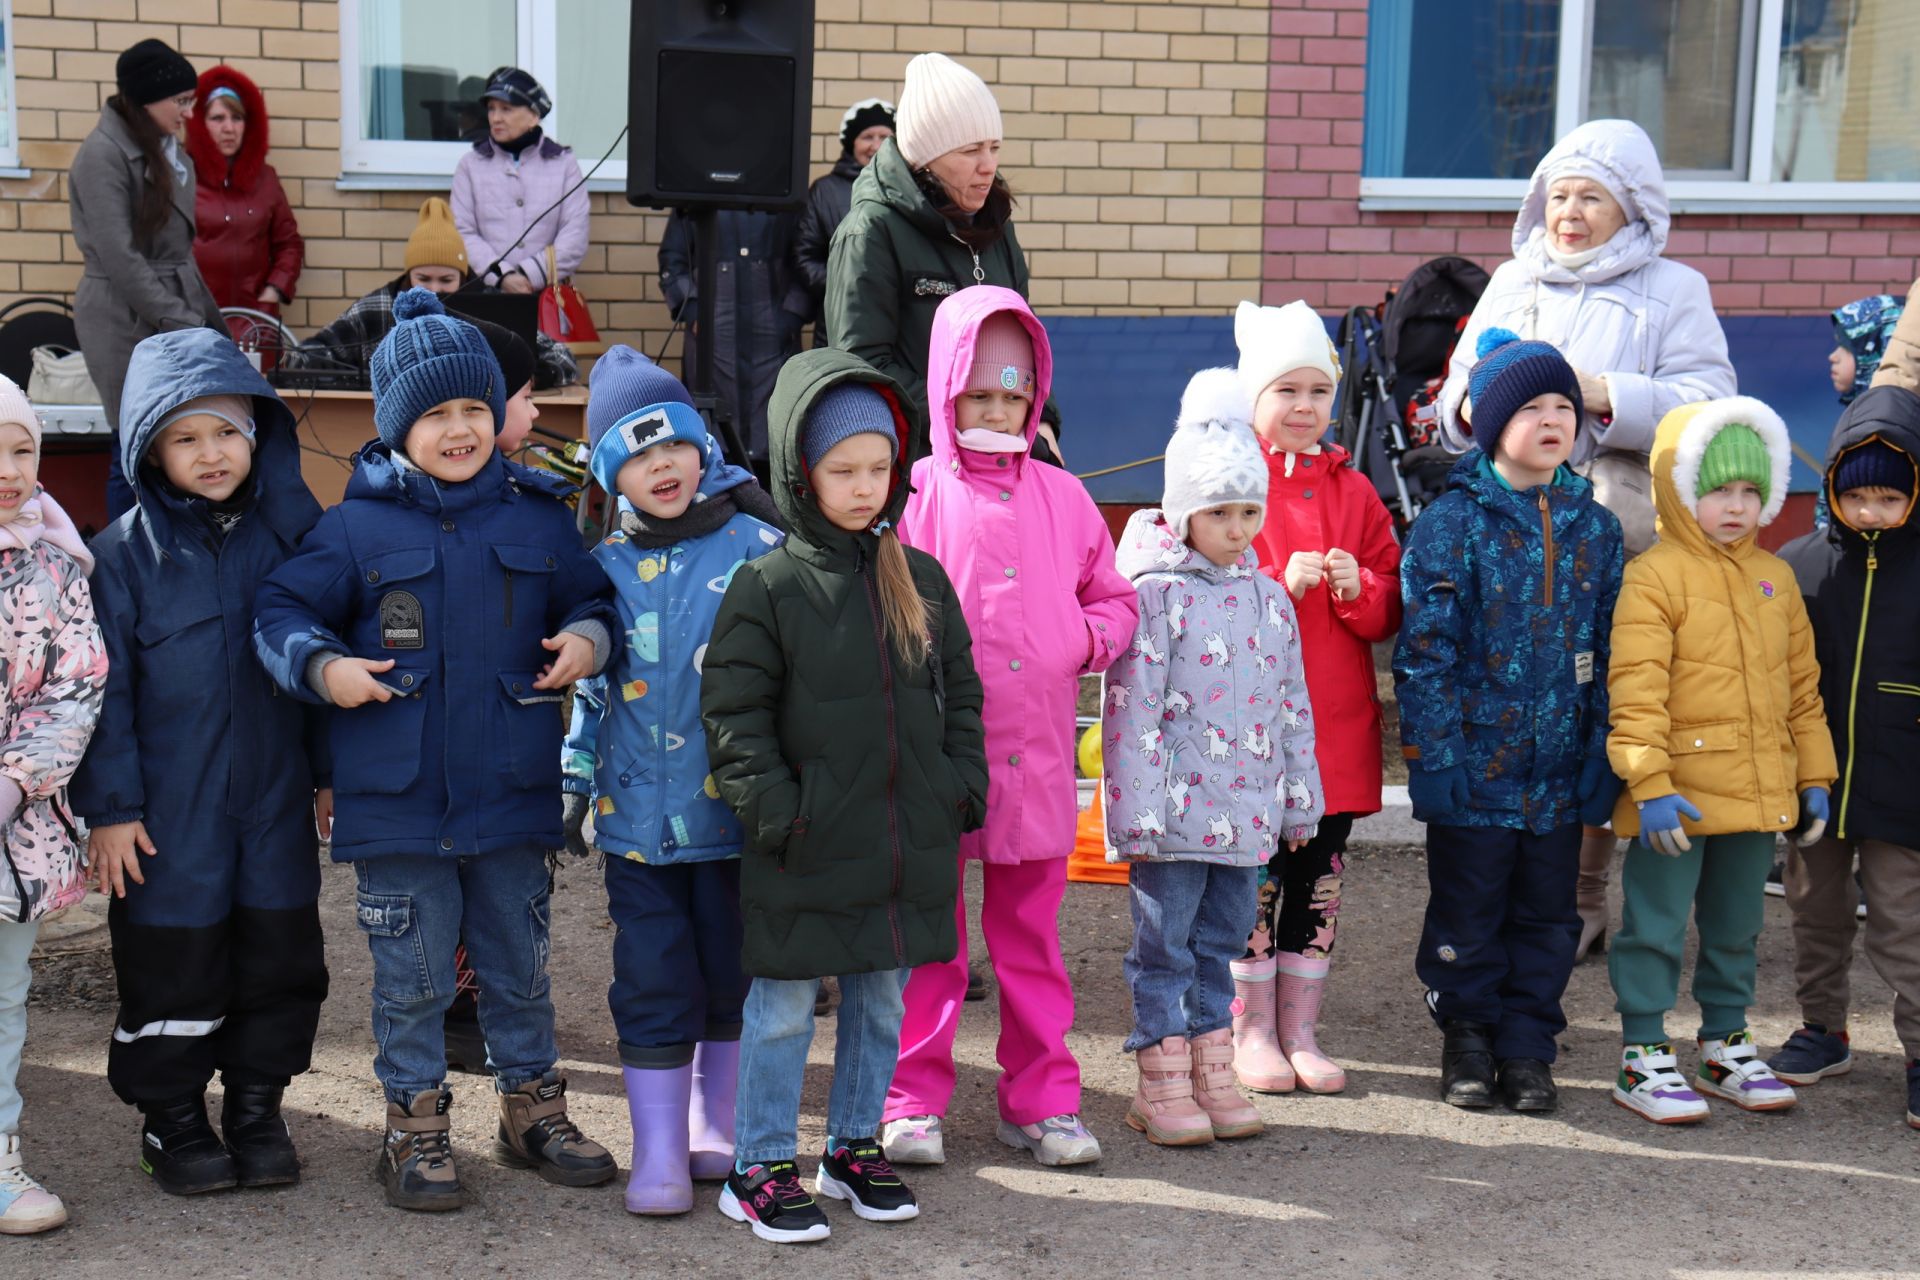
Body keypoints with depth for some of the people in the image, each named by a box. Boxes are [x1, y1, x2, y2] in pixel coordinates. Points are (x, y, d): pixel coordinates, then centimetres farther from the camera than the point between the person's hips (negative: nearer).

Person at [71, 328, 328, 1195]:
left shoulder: (288, 532, 2)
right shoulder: (125, 553, -5)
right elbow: (106, 688, -5)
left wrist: (331, 769, 9)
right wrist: (109, 806, -7)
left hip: (275, 802, 3)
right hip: (169, 809, -2)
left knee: (278, 958, 9)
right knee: (171, 961, 5)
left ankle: (257, 1108, 26)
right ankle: (172, 1117, 21)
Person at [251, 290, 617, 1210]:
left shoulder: (539, 517, 4)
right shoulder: (356, 527, -3)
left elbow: (590, 596, 14)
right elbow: (281, 610, 0)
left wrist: (588, 638, -7)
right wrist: (323, 665, -18)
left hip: (511, 791, 2)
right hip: (397, 799, -2)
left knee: (519, 968, 16)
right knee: (412, 978, 7)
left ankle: (533, 1110, 31)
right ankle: (415, 1126, 22)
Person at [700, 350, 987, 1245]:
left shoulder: (921, 581, 7)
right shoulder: (767, 588, -7)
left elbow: (959, 695, 14)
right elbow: (734, 715, -8)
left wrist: (963, 788, 5)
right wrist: (773, 811, -14)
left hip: (909, 844, 5)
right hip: (807, 850, -4)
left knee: (881, 1000, 15)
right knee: (782, 1008, 4)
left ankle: (855, 1148, 30)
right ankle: (759, 1169, 15)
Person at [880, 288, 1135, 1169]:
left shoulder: (1062, 498, 9)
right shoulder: (916, 494, -3)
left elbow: (1113, 599, 16)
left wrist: (1089, 638, -3)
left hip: (1036, 754, 3)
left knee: (1031, 934, 12)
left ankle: (1039, 1100, 21)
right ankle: (912, 1101, 17)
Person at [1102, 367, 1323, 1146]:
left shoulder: (1269, 598, 10)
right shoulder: (1156, 596, -10)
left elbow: (1293, 706, 16)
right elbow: (1132, 711, -13)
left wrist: (1299, 801, 15)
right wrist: (1140, 814, -16)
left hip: (1245, 810, 6)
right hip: (1175, 811, -6)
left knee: (1219, 941, 14)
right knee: (1164, 943, 2)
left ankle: (1211, 1074, 23)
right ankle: (1162, 1086, 10)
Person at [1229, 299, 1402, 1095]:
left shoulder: (1353, 492, 11)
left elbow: (1391, 609, 10)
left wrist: (1358, 589, -12)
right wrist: (1280, 582, -20)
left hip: (1335, 727, 4)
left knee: (1320, 876, 9)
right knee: (1255, 875, 0)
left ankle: (1300, 1030, 21)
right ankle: (1253, 1034, 14)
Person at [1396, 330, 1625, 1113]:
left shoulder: (1593, 527, 7)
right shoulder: (1453, 521, -6)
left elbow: (1609, 650, 10)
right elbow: (1425, 646, -8)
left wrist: (1602, 754, 5)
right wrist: (1434, 753, -13)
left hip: (1559, 771, 4)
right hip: (1475, 762, -4)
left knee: (1547, 916, 10)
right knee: (1467, 915, 7)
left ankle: (1526, 1047, 22)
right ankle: (1468, 1040, 23)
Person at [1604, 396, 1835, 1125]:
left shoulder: (1776, 578, 11)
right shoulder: (1654, 577, -11)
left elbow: (1802, 686, 16)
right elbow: (1635, 689, -16)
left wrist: (1813, 777, 14)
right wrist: (1649, 784, -22)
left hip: (1757, 791, 7)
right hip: (1680, 791, -6)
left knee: (1736, 926, 17)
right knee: (1656, 923, 1)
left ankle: (1726, 1046, 30)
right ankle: (1642, 1057, 10)